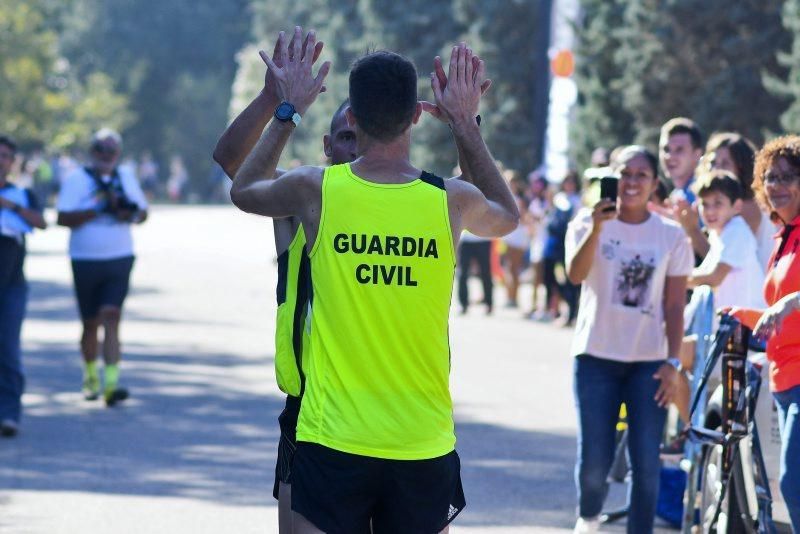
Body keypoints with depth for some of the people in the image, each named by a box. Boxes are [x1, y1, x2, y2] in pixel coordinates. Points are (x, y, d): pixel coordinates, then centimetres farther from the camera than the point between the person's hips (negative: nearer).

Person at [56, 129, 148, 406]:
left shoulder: (126, 179, 12)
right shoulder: (76, 179, -2)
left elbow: (143, 213, 17)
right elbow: (64, 218, -11)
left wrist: (130, 212, -6)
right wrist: (98, 209, -19)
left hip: (120, 259, 2)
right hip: (85, 260, -2)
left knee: (111, 316, -12)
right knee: (91, 322, 8)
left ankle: (111, 383, -19)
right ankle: (90, 377, 31)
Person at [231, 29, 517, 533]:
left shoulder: (316, 190, -7)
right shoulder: (452, 200, -4)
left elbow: (243, 190, 18)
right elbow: (507, 217, 22)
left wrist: (288, 111, 27)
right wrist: (467, 124, 26)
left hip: (333, 440, -1)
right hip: (424, 449, 1)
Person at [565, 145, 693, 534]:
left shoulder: (671, 236, 3)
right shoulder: (589, 223, -1)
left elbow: (675, 306, 4)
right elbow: (575, 274, -19)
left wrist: (672, 363, -5)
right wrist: (597, 229, -34)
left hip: (649, 361, 1)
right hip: (597, 356, -1)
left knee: (646, 464, -4)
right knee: (594, 461, -2)